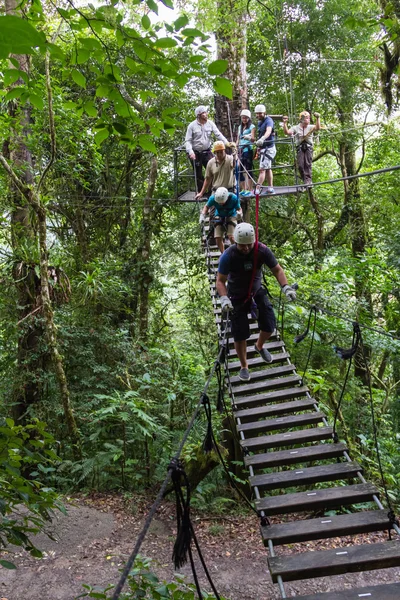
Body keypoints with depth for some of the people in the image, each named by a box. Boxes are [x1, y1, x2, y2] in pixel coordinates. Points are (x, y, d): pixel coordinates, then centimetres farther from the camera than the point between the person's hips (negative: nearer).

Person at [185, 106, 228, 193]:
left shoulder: (210, 124, 0)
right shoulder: (192, 126, -6)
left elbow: (218, 135, -6)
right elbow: (188, 140, -7)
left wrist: (227, 143, -21)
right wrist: (190, 152, -23)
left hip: (207, 152, 2)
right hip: (196, 153, -2)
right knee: (198, 175, 6)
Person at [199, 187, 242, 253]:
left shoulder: (233, 198, -31)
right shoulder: (213, 198, -28)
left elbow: (239, 209, -16)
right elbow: (207, 207, -7)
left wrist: (239, 213, -39)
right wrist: (202, 215, -24)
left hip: (231, 216, -2)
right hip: (219, 217, 2)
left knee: (231, 237, -21)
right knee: (218, 238, -10)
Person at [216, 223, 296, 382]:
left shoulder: (262, 250, -21)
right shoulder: (228, 256, -26)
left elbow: (277, 269, -9)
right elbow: (220, 280, -20)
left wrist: (286, 287, -25)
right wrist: (224, 298, -37)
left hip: (257, 292, 3)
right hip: (237, 297, -2)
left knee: (269, 326, -4)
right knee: (240, 334, -1)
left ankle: (259, 346, 32)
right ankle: (243, 366, 23)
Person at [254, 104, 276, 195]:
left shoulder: (268, 121, -14)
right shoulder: (260, 122, 14)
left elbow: (268, 131, -34)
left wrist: (262, 139, -53)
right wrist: (258, 148, 23)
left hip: (268, 148, -10)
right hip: (263, 148, 10)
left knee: (262, 169, -15)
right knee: (268, 169, 15)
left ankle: (257, 189, -21)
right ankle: (271, 188, 23)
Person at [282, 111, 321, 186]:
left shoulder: (310, 127, 8)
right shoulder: (296, 128, 7)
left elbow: (318, 128, -10)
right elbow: (286, 132, -4)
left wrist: (317, 118, -20)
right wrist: (285, 123, -14)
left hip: (308, 147, 0)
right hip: (300, 147, 0)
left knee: (308, 164, -10)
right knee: (300, 165, -5)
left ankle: (308, 180, -11)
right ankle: (306, 181, 7)